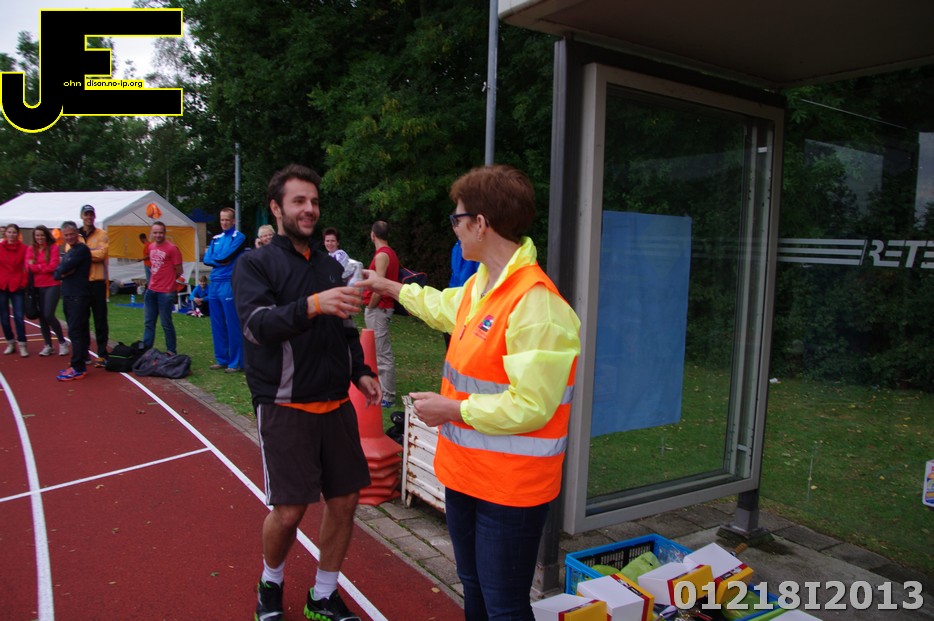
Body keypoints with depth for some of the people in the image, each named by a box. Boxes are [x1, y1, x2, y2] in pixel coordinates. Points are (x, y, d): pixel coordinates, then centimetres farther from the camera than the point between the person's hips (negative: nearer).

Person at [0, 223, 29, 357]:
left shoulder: (23, 248, -1)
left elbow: (27, 267, 1)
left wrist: (24, 282, -5)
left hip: (17, 286, -2)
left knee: (19, 316, -5)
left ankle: (22, 345, -1)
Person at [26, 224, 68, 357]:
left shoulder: (53, 247, -2)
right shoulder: (30, 249, 9)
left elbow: (53, 266, -11)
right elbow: (28, 267, -2)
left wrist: (36, 267, -3)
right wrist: (44, 267, -13)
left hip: (52, 286, -4)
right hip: (36, 287, 4)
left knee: (49, 315, -12)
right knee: (41, 316, 7)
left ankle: (62, 342, 5)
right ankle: (48, 345, 16)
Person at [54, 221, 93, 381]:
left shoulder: (81, 249, -8)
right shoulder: (68, 251, 20)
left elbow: (64, 268, -17)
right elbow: (56, 274, 12)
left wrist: (61, 270, 4)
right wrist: (62, 273, -7)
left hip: (79, 297, -9)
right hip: (68, 296, 9)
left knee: (75, 332, -11)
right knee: (79, 331, 11)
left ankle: (78, 368, -10)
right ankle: (79, 365, 16)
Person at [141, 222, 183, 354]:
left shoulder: (172, 248, -11)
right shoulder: (151, 246, 10)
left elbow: (179, 271, -7)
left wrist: (169, 281, 1)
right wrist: (155, 280, 11)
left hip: (166, 292, -7)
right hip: (151, 290, 7)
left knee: (166, 323, -1)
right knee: (148, 322, 12)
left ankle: (171, 351, 11)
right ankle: (146, 349, 20)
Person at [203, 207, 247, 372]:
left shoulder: (239, 237, -3)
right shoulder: (216, 238, 16)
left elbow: (226, 256, -14)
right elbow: (207, 259, 6)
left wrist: (214, 258, 2)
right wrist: (220, 260, -8)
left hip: (229, 284, -7)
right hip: (214, 284, 7)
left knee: (232, 325, -4)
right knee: (217, 324, 11)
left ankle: (236, 362, 2)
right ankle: (221, 359, 20)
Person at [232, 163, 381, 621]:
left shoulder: (330, 267, 12)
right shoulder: (255, 264, -4)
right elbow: (258, 325, -21)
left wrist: (360, 371, 5)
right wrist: (312, 305, -37)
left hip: (335, 403, 5)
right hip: (285, 406, -5)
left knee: (344, 499, 7)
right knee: (288, 509, 0)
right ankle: (270, 583, 33)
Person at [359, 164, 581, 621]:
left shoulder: (535, 303, -26)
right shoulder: (480, 284, 4)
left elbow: (530, 407, -28)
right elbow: (444, 307, 27)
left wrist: (451, 410, -19)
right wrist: (390, 287, 37)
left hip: (509, 488, -9)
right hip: (465, 473, 9)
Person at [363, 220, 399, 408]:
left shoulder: (382, 255, -15)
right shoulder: (390, 253, 15)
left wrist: (370, 307, -11)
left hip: (378, 308, -10)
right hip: (382, 307, 10)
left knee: (383, 354, -7)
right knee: (381, 351, 16)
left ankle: (388, 396, -3)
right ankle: (382, 389, 24)